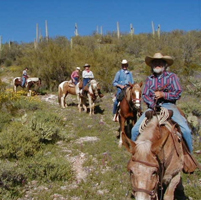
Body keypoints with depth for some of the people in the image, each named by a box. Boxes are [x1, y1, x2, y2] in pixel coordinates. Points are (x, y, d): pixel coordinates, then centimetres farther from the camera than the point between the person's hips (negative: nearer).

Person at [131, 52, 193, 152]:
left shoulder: (172, 76, 5)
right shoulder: (149, 79, 14)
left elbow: (178, 93, -2)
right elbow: (145, 95, 7)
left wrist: (163, 94, -17)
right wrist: (152, 104, -13)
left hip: (168, 105, -2)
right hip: (153, 106, 3)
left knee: (186, 130, -22)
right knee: (135, 130, -11)